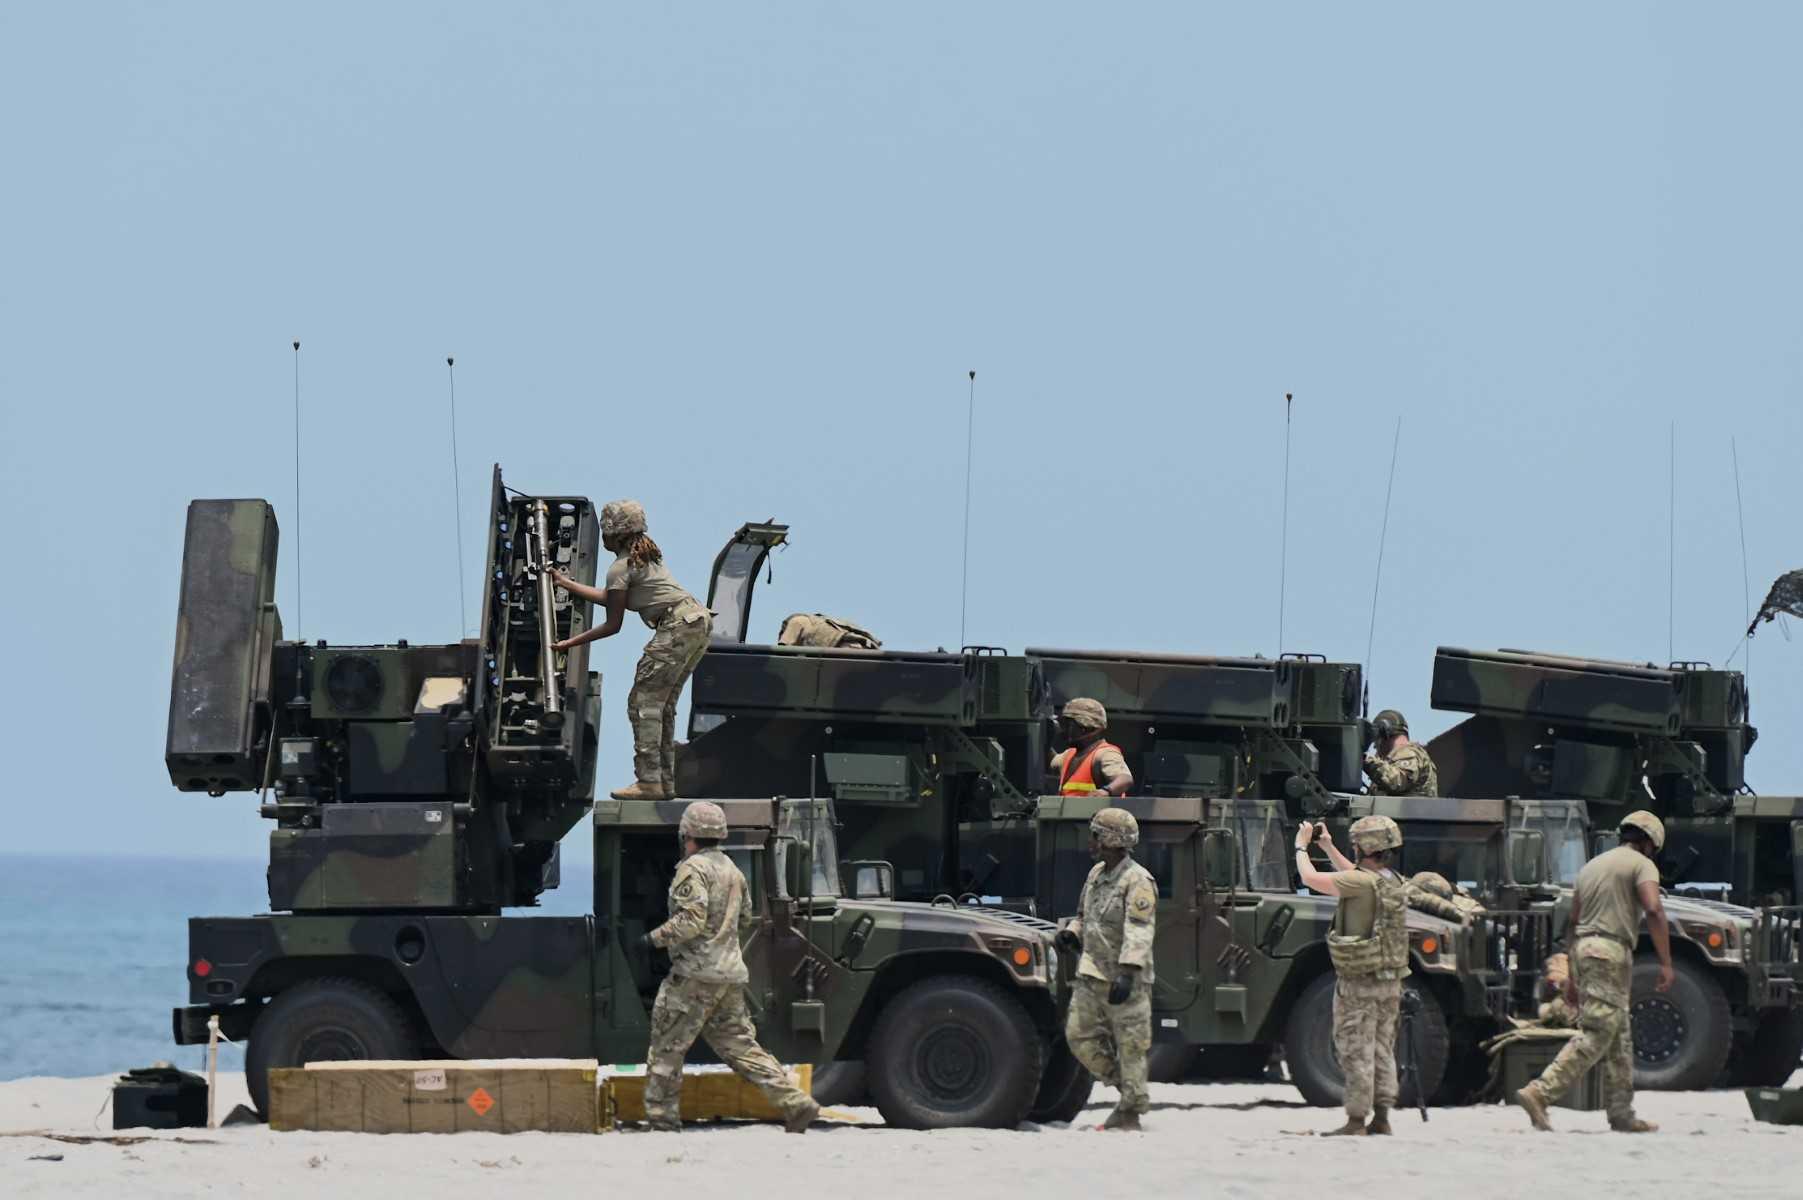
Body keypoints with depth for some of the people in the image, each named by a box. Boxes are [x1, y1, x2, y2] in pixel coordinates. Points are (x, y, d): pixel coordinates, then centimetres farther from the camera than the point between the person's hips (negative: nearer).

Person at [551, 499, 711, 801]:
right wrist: (566, 583, 36)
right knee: (663, 703, 13)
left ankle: (649, 781, -15)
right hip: (699, 621, 10)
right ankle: (666, 781, 11)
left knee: (644, 700, -7)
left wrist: (570, 643, 4)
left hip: (678, 627, -10)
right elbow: (609, 597, 30)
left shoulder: (621, 568, -5)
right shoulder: (644, 554, 23)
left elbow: (613, 625, -2)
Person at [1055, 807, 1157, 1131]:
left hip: (1125, 981, -9)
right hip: (1092, 976, 9)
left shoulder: (1137, 881, -14)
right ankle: (1123, 1085, 22)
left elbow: (1139, 933, -23)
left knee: (1129, 1046, -2)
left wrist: (1127, 973, -32)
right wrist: (1071, 932, 5)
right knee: (1079, 1035, 7)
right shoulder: (1096, 875, 14)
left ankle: (1130, 1112, 4)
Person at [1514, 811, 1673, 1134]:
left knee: (1619, 1037, 13)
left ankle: (1621, 1114, 12)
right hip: (1611, 952, -8)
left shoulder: (1592, 865, 23)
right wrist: (1666, 964, -17)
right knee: (1595, 1035, -11)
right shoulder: (1641, 865, 0)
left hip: (1583, 949, 8)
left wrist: (1572, 975, 27)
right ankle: (1539, 1093, -22)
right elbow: (1653, 910, -15)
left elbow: (1574, 922, 24)